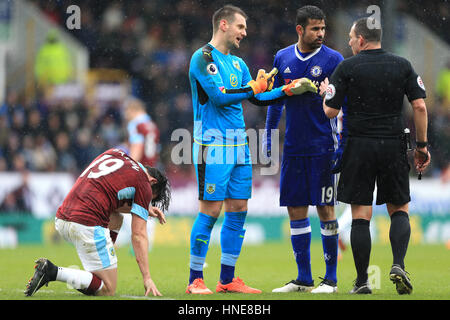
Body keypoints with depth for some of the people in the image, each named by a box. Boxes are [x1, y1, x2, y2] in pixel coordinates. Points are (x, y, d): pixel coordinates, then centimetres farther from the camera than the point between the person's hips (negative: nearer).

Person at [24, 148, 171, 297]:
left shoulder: (113, 153, 22)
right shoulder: (144, 185, 3)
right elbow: (138, 235, -1)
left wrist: (146, 209, 26)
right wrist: (147, 278, 1)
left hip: (61, 219, 8)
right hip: (88, 225, -8)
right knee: (107, 291, 1)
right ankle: (53, 271, -16)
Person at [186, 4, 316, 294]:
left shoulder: (238, 63, 18)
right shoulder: (204, 57, -7)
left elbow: (258, 98, 23)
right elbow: (219, 95, -17)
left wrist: (289, 90, 14)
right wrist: (254, 87, -7)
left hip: (239, 145, 8)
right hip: (213, 144, -8)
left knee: (238, 211, 6)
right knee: (210, 211, -9)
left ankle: (228, 279, 13)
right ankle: (195, 280, -3)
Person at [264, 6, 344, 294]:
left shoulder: (333, 60, -4)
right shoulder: (283, 59, 8)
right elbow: (276, 99, 19)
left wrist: (344, 144, -8)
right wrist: (269, 135, 17)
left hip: (323, 147, -4)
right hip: (293, 148, 4)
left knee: (325, 209, -3)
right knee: (295, 209, 6)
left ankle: (330, 278, 5)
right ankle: (303, 279, 14)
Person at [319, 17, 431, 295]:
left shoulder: (346, 68, -3)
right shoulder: (402, 65, 4)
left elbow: (331, 111, -3)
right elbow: (420, 106, -2)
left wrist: (326, 92, 18)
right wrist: (422, 145, 4)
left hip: (360, 146, -2)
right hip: (394, 146, 2)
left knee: (360, 215, 3)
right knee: (399, 209, 12)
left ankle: (362, 281, 2)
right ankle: (398, 264, -11)